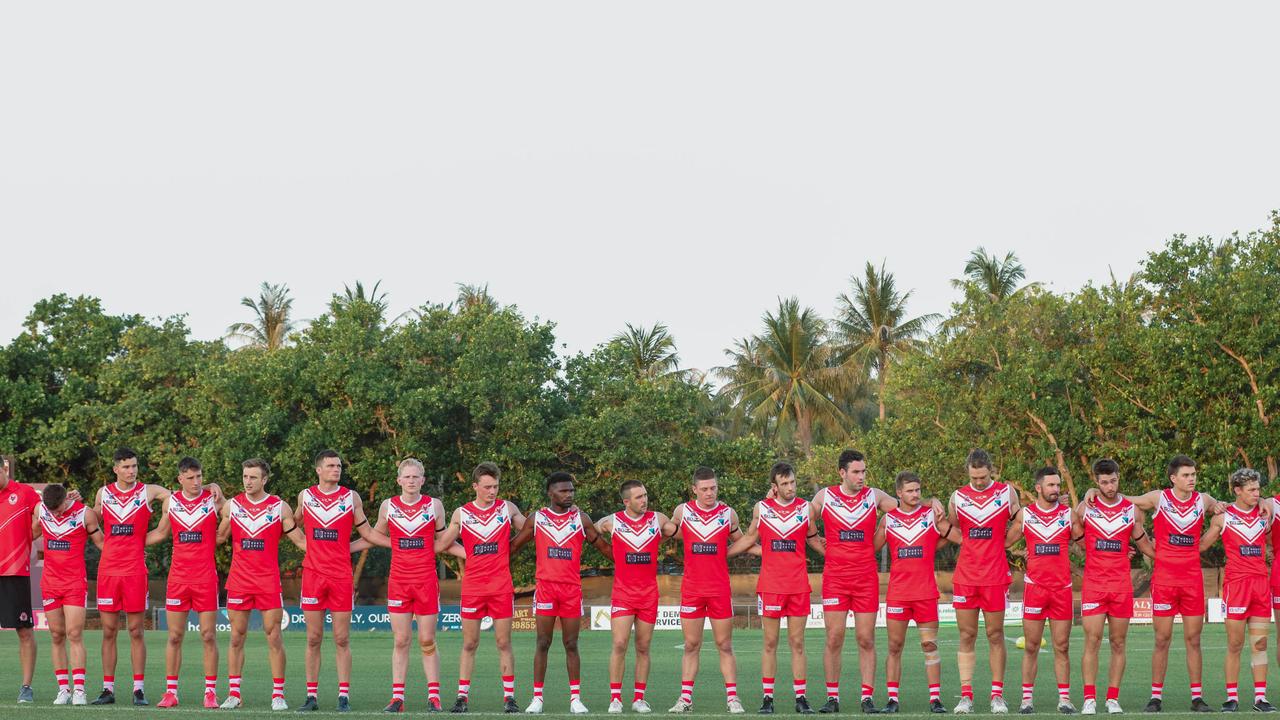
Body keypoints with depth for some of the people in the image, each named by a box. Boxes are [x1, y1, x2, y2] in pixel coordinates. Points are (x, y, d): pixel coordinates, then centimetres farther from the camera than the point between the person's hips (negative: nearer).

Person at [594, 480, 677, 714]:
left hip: (649, 593, 2)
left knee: (643, 648, 5)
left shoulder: (658, 520, 4)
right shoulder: (612, 522, 0)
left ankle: (639, 698, 11)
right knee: (619, 644, -10)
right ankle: (615, 697, -4)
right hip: (622, 593, -2)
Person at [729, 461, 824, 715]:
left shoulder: (805, 508, 4)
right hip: (770, 586, 0)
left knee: (797, 643, 3)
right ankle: (767, 698, 5)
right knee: (770, 643, 2)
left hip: (798, 586, 0)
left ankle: (801, 698, 6)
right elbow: (749, 538, 15)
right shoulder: (761, 508, 3)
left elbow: (813, 539, 17)